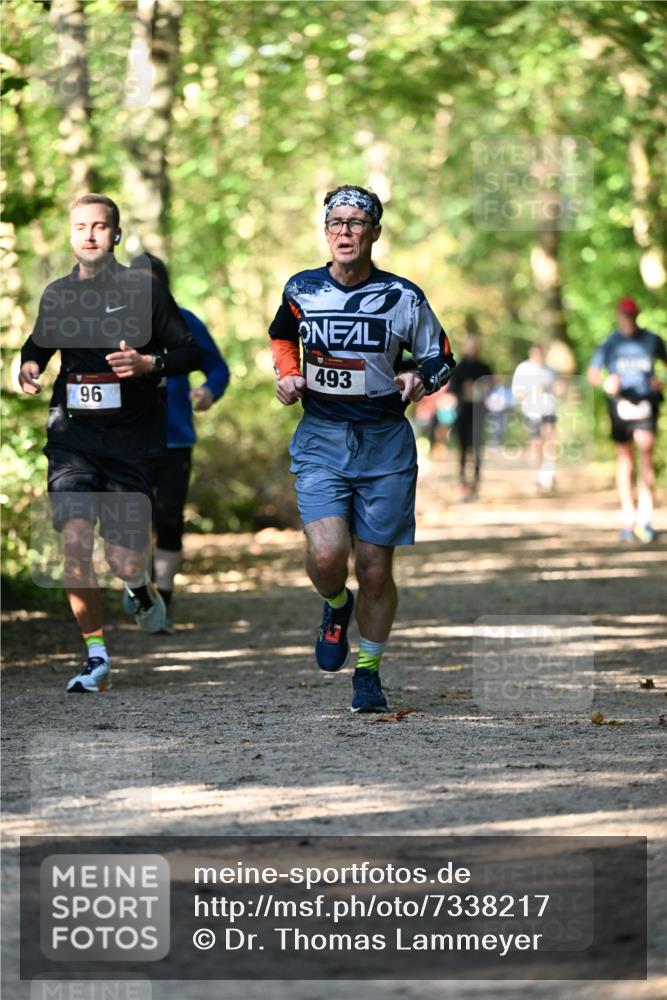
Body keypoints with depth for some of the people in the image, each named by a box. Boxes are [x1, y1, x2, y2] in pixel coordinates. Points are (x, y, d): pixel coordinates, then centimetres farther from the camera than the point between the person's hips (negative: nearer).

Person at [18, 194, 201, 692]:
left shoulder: (144, 291, -2)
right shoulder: (57, 294, 7)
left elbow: (192, 352, 0)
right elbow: (39, 343, 25)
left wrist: (148, 363, -18)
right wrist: (29, 366, 2)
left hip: (132, 439, -2)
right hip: (73, 432, 2)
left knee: (125, 562, -3)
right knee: (75, 541, -16)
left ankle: (142, 587, 37)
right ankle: (97, 656, -3)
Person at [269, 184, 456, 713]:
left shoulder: (403, 297, -3)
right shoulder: (302, 289, 2)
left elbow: (442, 357, 8)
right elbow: (282, 335, 24)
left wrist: (420, 380, -13)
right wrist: (287, 376, 5)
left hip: (384, 443, 0)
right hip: (320, 438, 0)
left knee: (375, 568, 4)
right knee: (326, 554, -19)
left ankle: (369, 672, 24)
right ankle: (336, 607, 17)